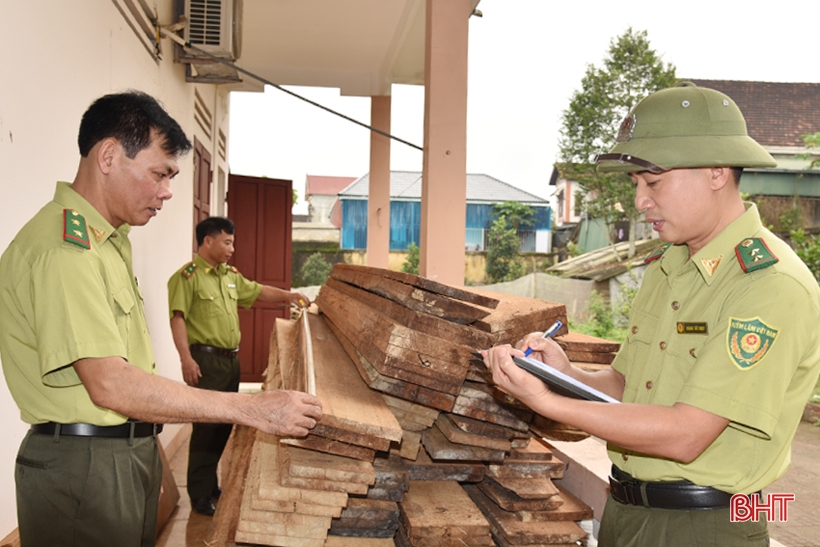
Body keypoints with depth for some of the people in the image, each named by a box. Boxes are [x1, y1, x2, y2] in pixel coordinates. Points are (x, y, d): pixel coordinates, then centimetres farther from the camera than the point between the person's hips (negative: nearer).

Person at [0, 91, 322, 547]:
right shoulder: (63, 249, -21)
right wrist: (253, 410, -28)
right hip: (83, 463, -9)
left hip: (132, 453, 9)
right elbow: (111, 385, -28)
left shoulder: (110, 241, 12)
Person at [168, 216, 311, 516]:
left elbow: (257, 291, 25)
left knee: (224, 425, 14)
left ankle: (211, 484, 28)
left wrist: (287, 295, 12)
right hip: (205, 360, -8)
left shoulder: (230, 275, 14)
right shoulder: (188, 276, -11)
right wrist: (186, 358, -24)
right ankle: (200, 495, 6)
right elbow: (178, 317, -17)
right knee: (206, 427, -5)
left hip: (231, 359, 8)